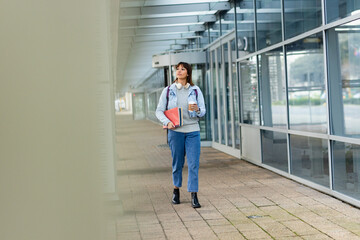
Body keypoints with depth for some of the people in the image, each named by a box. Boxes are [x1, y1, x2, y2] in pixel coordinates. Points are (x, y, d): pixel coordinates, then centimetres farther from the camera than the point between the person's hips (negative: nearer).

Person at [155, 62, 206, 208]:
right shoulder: (168, 91, 4)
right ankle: (176, 190, 28)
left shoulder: (195, 90, 5)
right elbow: (159, 111, 3)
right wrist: (167, 122, -15)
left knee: (193, 163, -6)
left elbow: (203, 111, 5)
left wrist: (197, 109, -18)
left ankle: (194, 196, -3)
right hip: (175, 131, 0)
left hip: (193, 131, 0)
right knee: (177, 162, 7)